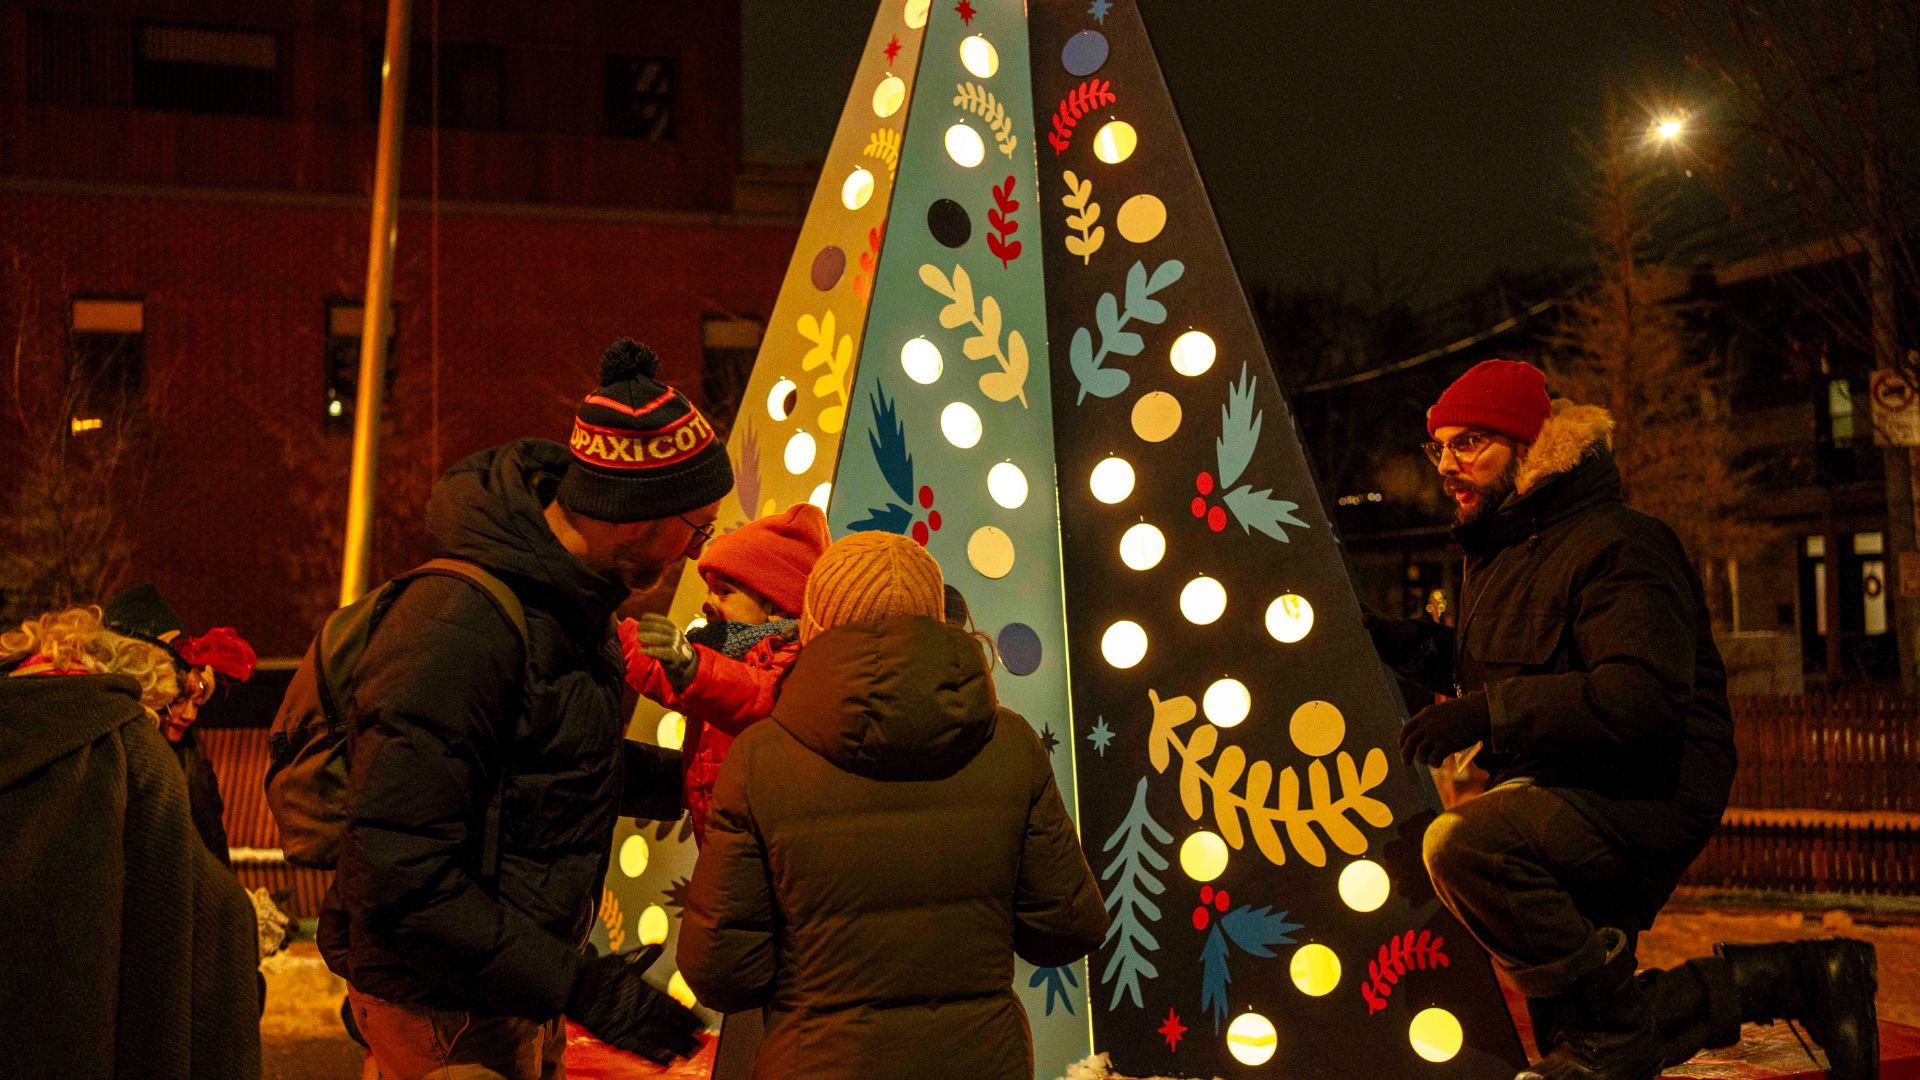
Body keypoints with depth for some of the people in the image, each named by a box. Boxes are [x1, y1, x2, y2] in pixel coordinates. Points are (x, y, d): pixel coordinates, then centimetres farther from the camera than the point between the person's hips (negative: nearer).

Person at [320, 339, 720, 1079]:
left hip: (523, 985, 9)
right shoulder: (460, 629, -28)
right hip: (446, 1016, -9)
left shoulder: (572, 597, 3)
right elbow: (403, 878, -29)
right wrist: (579, 986, -27)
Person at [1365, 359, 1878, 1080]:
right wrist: (1418, 649, 8)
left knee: (1464, 844, -35)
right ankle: (1793, 980, 23)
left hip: (1646, 795, -10)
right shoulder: (1496, 552, 14)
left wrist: (1487, 712, -33)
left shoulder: (1617, 547, -16)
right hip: (1556, 795, 10)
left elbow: (1644, 697, -30)